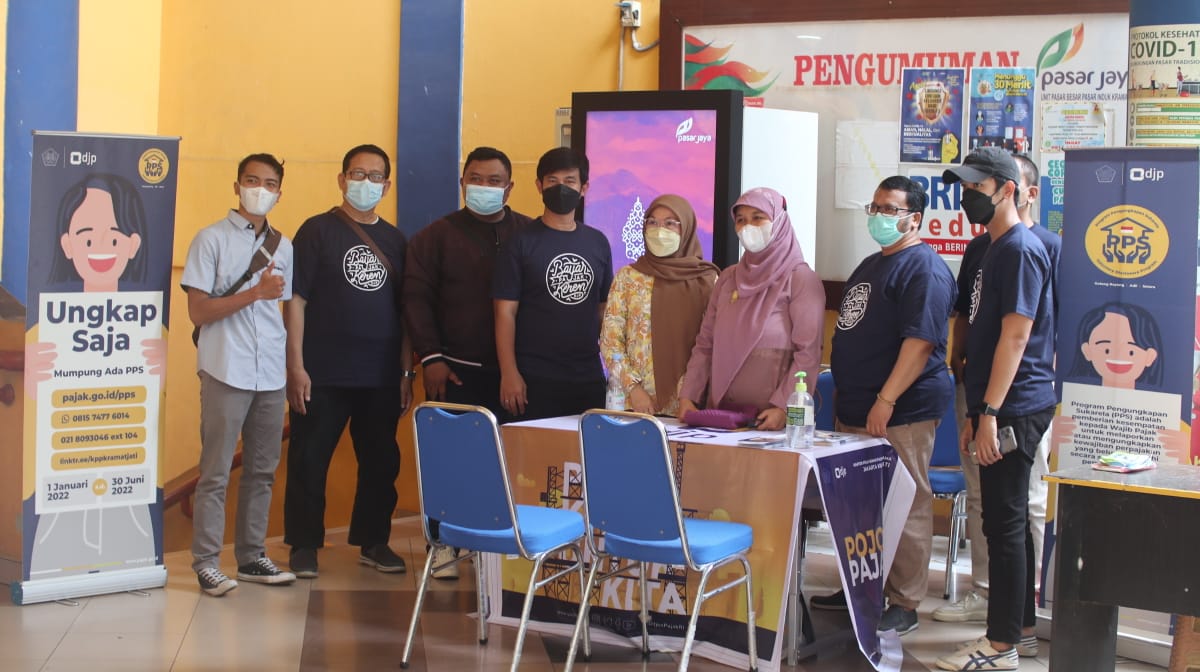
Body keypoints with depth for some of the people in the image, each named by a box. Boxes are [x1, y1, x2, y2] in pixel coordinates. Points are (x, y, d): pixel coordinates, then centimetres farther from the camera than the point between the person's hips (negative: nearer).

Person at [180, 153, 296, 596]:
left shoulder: (283, 246, 14)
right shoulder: (212, 239, -2)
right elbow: (198, 311, -8)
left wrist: (294, 368, 11)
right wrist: (256, 293, -14)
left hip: (272, 376, 5)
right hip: (226, 373, -5)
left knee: (262, 471, 9)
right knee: (216, 472, -3)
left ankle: (252, 557, 17)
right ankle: (206, 562, 3)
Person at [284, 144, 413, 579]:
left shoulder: (395, 240, 12)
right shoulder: (318, 230, -1)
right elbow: (295, 301, -5)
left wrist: (407, 370, 9)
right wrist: (296, 366, -11)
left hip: (382, 377, 4)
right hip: (323, 375, -4)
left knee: (381, 461, 10)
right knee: (309, 460, 1)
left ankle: (374, 541, 23)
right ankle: (304, 544, 12)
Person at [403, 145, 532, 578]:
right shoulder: (437, 235, 5)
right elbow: (416, 296, 2)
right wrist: (430, 357, -7)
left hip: (510, 372, 1)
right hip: (454, 370, -1)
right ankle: (444, 545, 11)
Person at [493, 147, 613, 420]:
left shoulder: (598, 243, 10)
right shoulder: (522, 243, -1)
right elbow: (505, 312, -5)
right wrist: (509, 374, -12)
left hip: (589, 378, 4)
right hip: (534, 379, -4)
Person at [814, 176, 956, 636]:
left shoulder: (923, 269, -12)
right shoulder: (871, 265, 19)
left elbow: (921, 340, -21)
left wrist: (886, 400, -24)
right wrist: (844, 389, 23)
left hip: (900, 413, -9)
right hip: (857, 409, 10)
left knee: (905, 509, -3)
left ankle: (904, 605, 3)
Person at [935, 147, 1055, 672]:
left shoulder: (1021, 249, -13)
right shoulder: (992, 250, 17)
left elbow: (1016, 336, -19)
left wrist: (989, 413, -21)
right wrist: (973, 414, 19)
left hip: (1015, 408, -10)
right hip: (996, 409, 10)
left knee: (1005, 524, -5)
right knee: (1007, 522, 15)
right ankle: (1022, 629, 24)